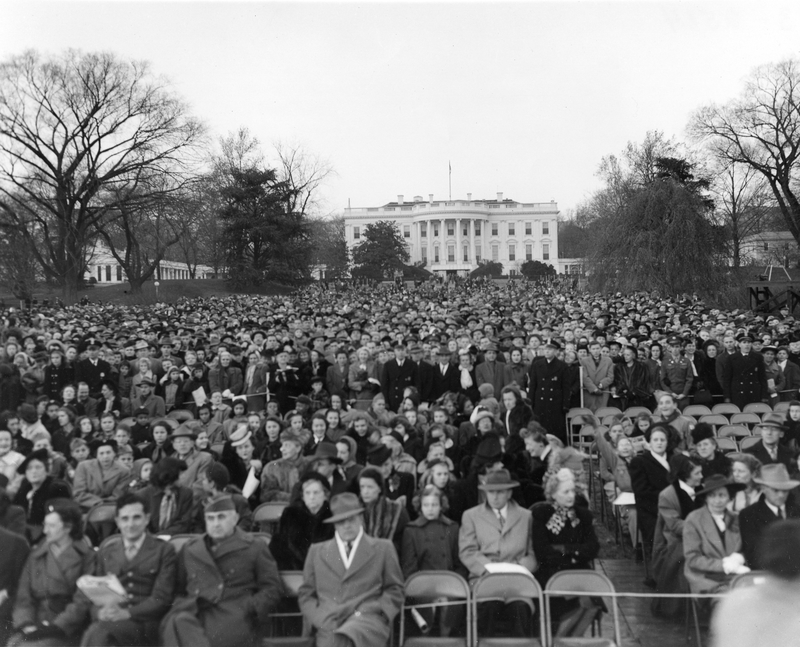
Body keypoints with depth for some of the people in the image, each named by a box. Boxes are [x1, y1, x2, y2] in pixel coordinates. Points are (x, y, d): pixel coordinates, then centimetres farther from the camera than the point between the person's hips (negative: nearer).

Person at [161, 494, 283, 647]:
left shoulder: (254, 547, 14)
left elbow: (273, 588, 9)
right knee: (176, 623, -34)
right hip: (194, 614, 3)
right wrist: (180, 607, 2)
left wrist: (247, 610, -7)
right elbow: (179, 590, 24)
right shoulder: (189, 550, 25)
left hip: (233, 618, -3)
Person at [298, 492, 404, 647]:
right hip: (329, 627, 2)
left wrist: (374, 613, -3)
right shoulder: (317, 551, 19)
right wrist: (324, 620, 0)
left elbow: (394, 590, 15)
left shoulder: (383, 548, 15)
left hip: (368, 622, -2)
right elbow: (305, 595, 18)